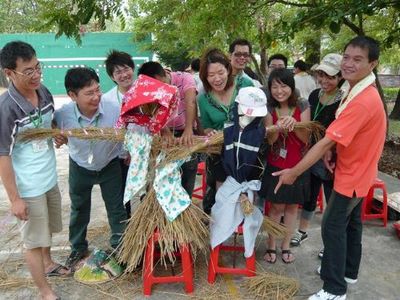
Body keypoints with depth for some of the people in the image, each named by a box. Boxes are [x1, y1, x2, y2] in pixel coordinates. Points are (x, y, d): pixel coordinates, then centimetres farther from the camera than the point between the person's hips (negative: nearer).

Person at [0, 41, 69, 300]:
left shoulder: (44, 93, -4)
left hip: (50, 178, 7)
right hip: (28, 188, -6)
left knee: (47, 228, 26)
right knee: (34, 240, 11)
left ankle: (48, 264, 52)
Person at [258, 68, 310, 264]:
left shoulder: (302, 107, -7)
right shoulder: (269, 110, -4)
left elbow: (306, 138, -9)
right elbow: (269, 140, -9)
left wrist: (293, 124, -27)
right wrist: (278, 127, -30)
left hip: (297, 165, 1)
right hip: (275, 165, 0)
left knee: (292, 206, 13)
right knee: (276, 207, 7)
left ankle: (286, 245, 30)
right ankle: (271, 245, 24)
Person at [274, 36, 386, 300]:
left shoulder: (362, 102, -30)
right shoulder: (357, 90, 3)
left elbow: (326, 141, -32)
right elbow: (334, 138, 10)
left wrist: (294, 172, -28)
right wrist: (331, 149, -9)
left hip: (352, 174, -10)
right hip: (358, 170, 10)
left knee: (333, 227, -2)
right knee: (350, 222, 21)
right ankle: (349, 271, 39)